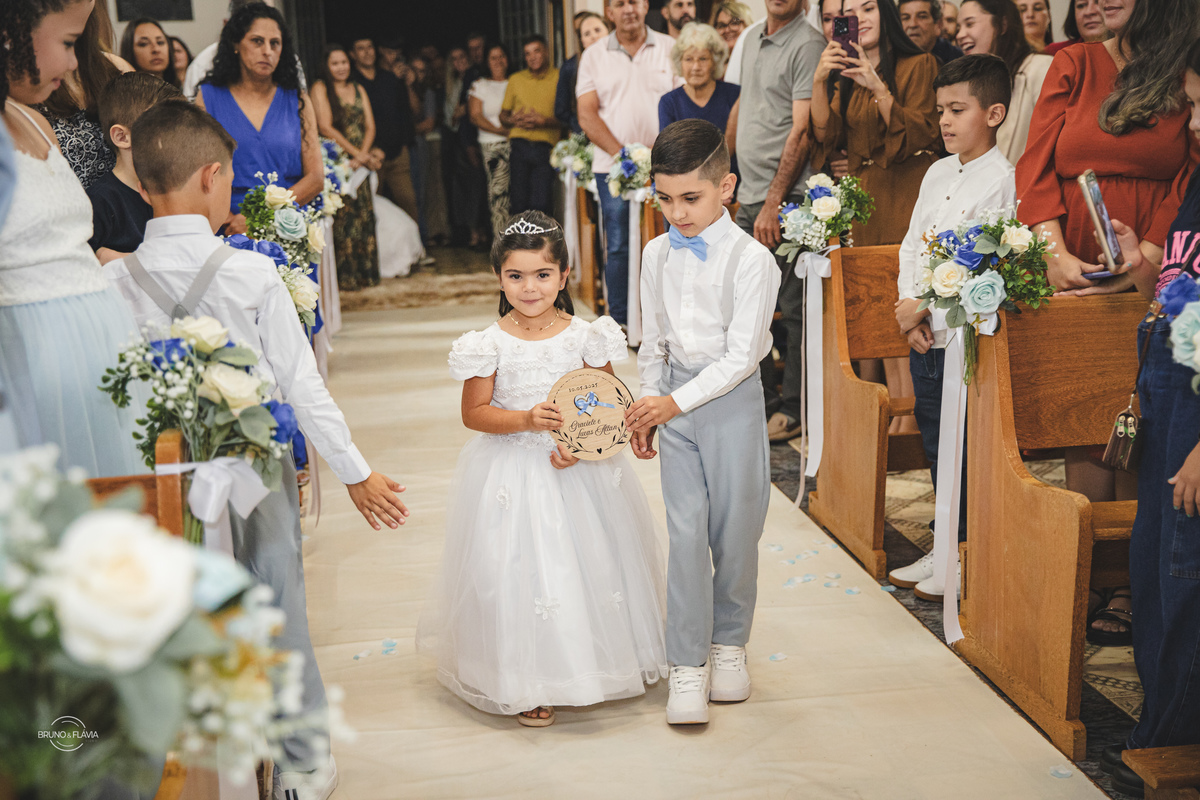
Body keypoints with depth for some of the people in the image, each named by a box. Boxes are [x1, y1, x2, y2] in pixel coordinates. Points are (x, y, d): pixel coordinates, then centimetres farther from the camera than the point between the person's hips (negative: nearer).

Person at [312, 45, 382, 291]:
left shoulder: (358, 90, 16)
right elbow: (326, 127, -9)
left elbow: (370, 127, 9)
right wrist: (356, 153, -13)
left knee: (364, 215, 1)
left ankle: (364, 272, 7)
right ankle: (344, 277, -6)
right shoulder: (320, 88, 0)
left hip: (361, 162, 5)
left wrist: (364, 154, -9)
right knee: (341, 217, -9)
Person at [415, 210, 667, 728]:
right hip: (513, 472, -2)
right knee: (519, 567, -1)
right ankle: (525, 683, 13)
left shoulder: (585, 336, -3)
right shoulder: (490, 344, -7)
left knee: (590, 563, 8)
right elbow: (474, 413, -5)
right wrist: (526, 419, -20)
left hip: (579, 469, 2)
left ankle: (594, 664, 30)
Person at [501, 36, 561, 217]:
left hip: (545, 147, -2)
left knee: (541, 205, -11)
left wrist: (544, 121, -14)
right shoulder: (515, 79, 18)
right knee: (518, 203, -5)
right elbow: (503, 115, 21)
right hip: (519, 145, 2)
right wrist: (513, 120, -1)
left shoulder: (559, 78, 8)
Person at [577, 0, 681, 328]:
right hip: (612, 166, 1)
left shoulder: (669, 48, 7)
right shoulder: (594, 56, 9)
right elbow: (587, 115, 2)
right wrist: (622, 153, -10)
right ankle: (620, 322, 11)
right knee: (618, 246, 2)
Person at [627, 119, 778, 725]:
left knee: (735, 528, 7)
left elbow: (741, 355, -17)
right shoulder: (657, 255, 4)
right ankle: (687, 665, 5)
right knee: (686, 531, -1)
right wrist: (647, 408, 11)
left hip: (732, 399, -3)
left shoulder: (750, 259, -13)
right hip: (675, 403, 3)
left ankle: (729, 643, 28)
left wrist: (676, 401, -21)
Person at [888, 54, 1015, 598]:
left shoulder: (1001, 180, -12)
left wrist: (924, 308, -15)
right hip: (923, 333, 8)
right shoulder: (939, 172, 12)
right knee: (934, 442, 15)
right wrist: (907, 304, -2)